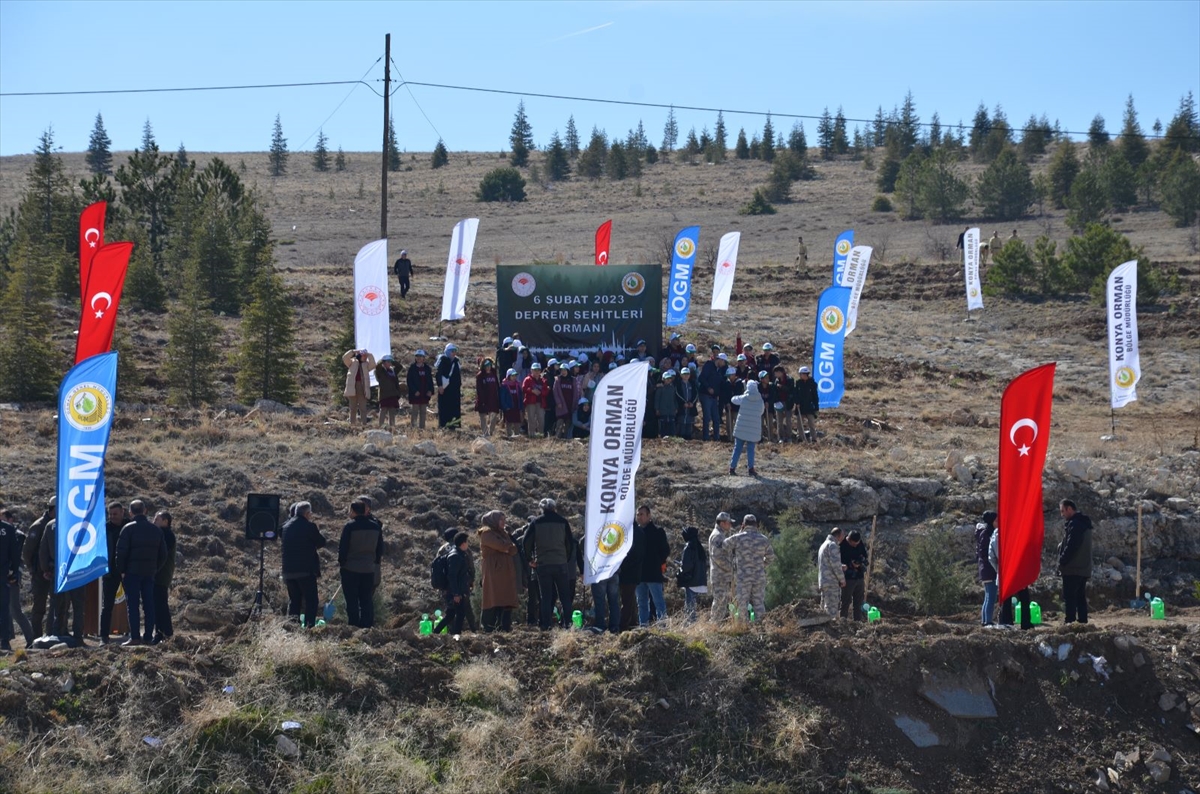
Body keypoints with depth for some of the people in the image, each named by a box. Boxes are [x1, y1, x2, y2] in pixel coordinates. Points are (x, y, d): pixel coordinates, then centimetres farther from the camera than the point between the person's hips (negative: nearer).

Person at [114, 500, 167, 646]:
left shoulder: (128, 529, -7)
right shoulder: (156, 530, 9)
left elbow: (121, 552, -11)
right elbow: (163, 553, 11)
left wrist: (121, 571, -3)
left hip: (132, 572, -4)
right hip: (150, 572, 4)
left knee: (133, 605, -4)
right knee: (149, 605, 7)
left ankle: (135, 637, -9)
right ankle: (148, 637, 6)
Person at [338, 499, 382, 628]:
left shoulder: (349, 526, -12)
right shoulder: (375, 527, 5)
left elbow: (343, 547, -11)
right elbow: (380, 548, 11)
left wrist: (341, 562, 2)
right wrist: (376, 561, 21)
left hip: (350, 569, -4)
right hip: (368, 569, 4)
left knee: (352, 601, 1)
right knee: (367, 601, 9)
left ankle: (353, 626, 0)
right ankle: (367, 626, 7)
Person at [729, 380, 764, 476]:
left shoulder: (743, 398, -6)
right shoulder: (760, 401, -2)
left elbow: (733, 399, 11)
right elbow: (761, 412, 10)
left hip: (741, 428, 0)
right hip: (754, 430, 0)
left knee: (737, 448, 8)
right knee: (750, 449, 6)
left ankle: (732, 467, 9)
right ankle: (751, 469, 1)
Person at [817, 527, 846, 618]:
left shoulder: (824, 545, 20)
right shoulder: (832, 545, -11)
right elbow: (836, 565, -18)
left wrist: (841, 568, 12)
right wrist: (842, 579, -7)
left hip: (823, 582, 10)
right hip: (831, 582, -10)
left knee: (825, 610, 12)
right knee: (832, 610, -10)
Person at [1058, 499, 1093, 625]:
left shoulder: (1074, 524, -14)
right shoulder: (1084, 523, 18)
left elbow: (1071, 545, -20)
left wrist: (1062, 562, -13)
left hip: (1072, 568, -10)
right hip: (1084, 568, 10)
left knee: (1069, 597, -9)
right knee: (1080, 597, 12)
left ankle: (1069, 621, -13)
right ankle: (1082, 621, 12)